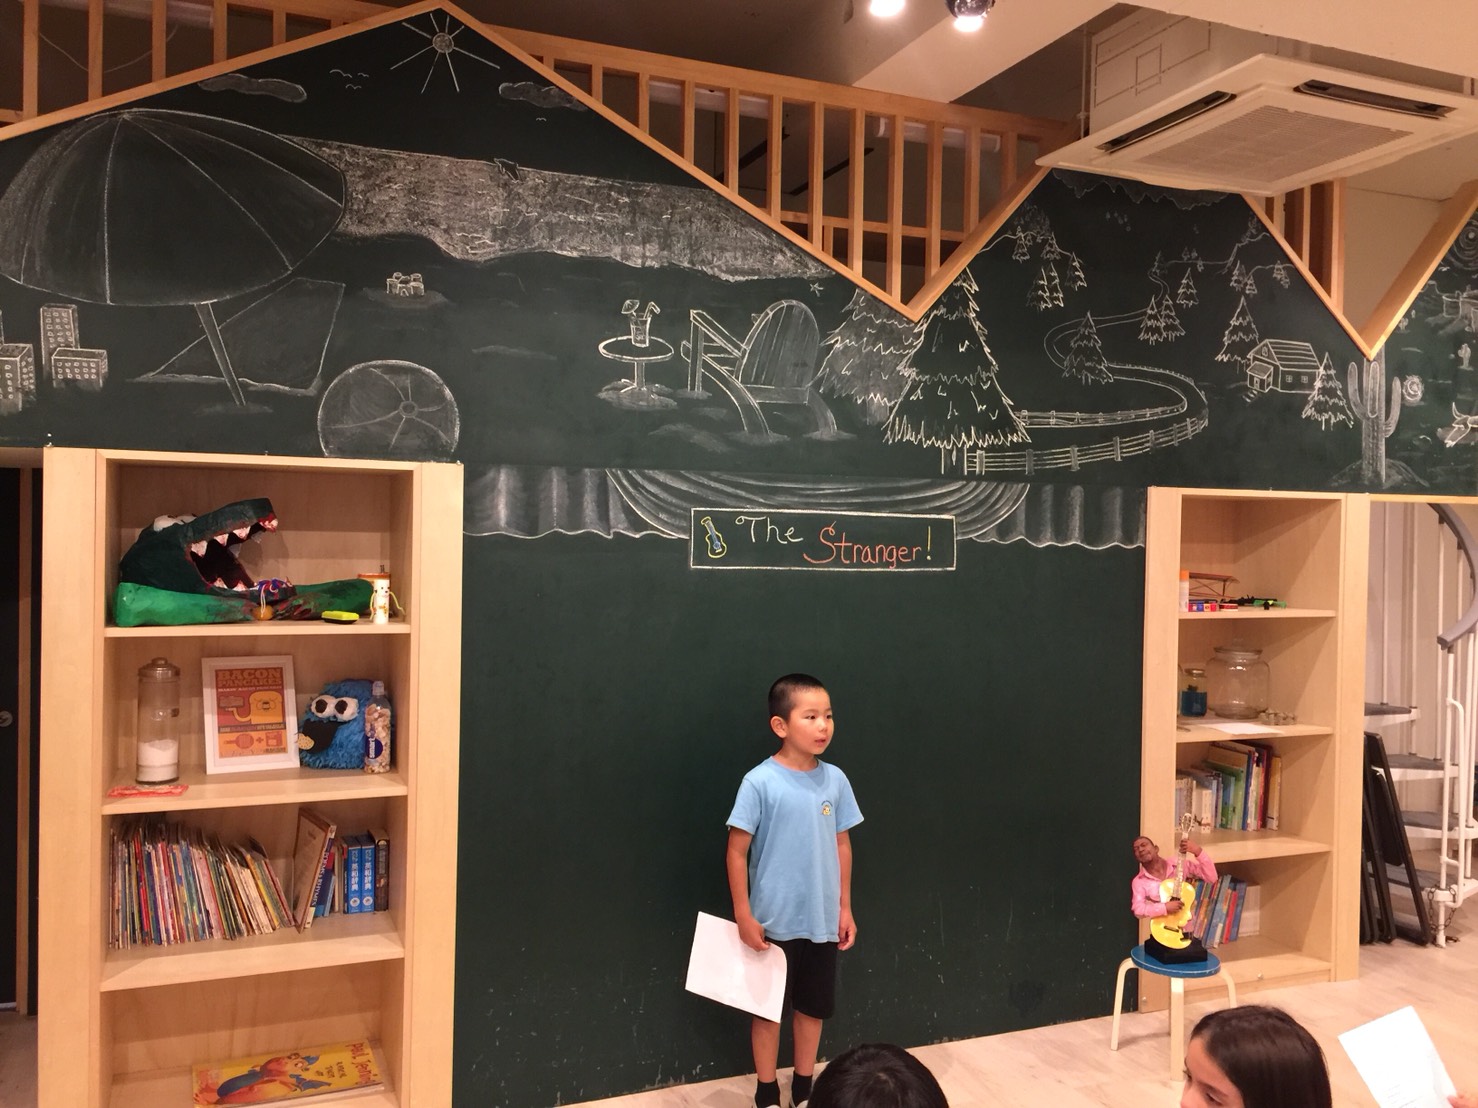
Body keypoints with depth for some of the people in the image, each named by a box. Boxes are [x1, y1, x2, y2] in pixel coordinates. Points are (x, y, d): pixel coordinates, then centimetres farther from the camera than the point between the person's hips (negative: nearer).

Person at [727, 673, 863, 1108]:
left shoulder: (835, 780, -3)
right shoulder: (760, 782, -17)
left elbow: (841, 845, 6)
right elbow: (737, 851, -11)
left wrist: (844, 908, 9)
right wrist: (743, 916, -11)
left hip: (822, 921, 4)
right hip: (774, 922, -4)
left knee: (813, 1007, 18)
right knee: (768, 1009, 13)